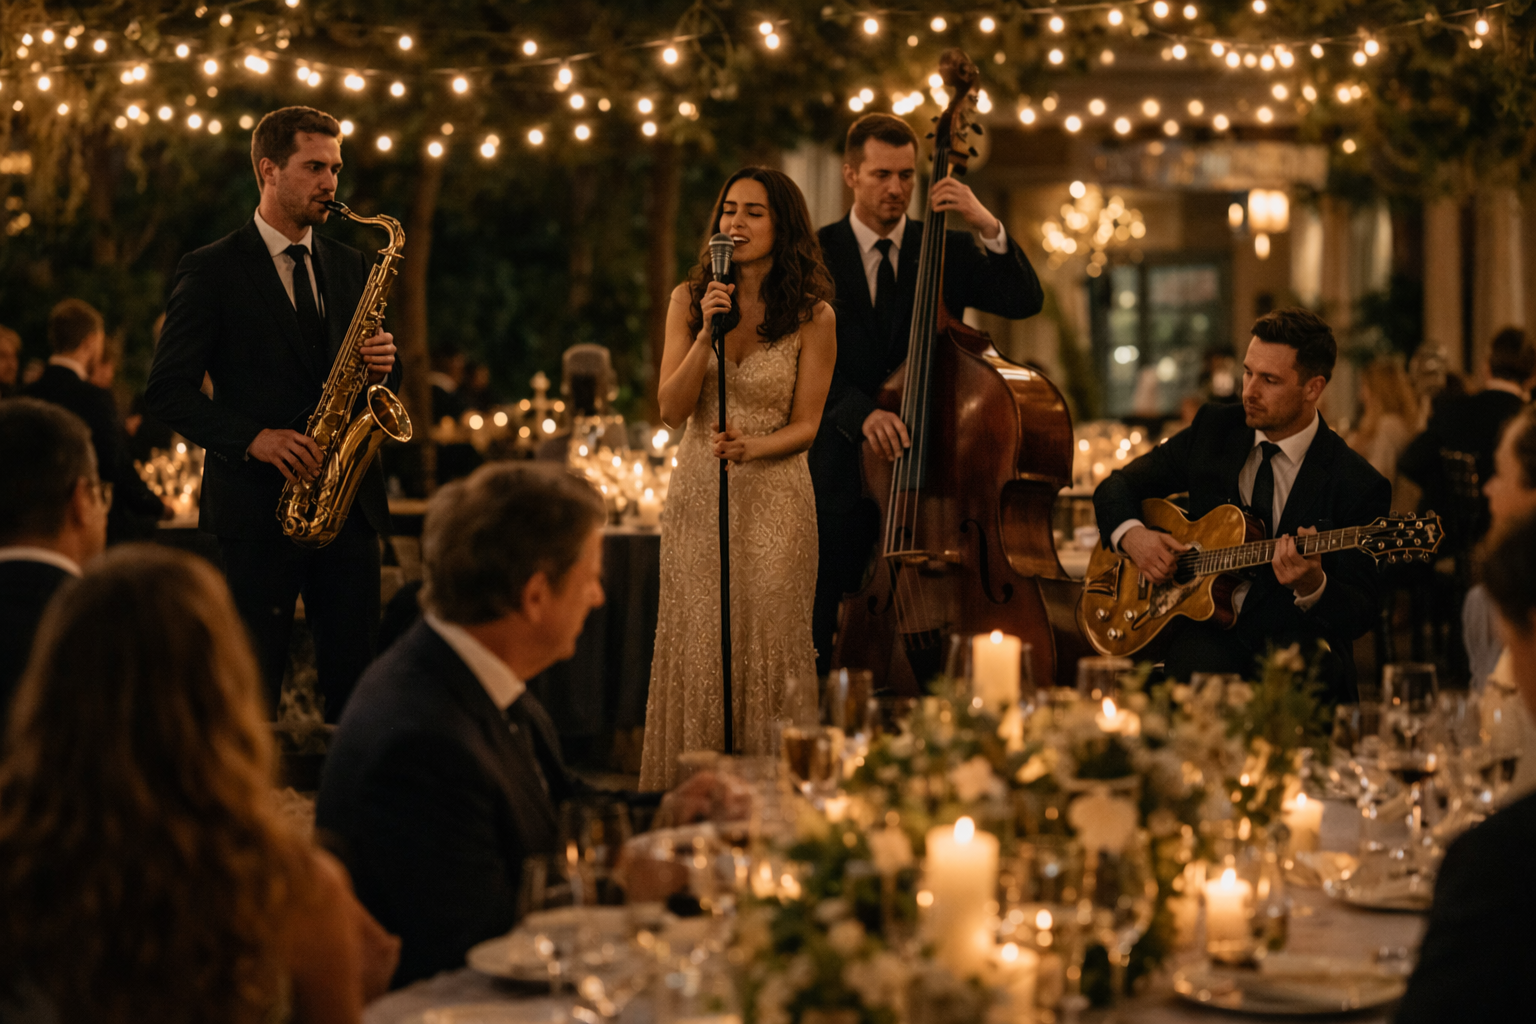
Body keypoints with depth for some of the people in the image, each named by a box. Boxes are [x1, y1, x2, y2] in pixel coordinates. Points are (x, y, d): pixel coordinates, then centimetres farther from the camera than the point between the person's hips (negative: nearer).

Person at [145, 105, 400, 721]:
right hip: (256, 508, -4)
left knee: (354, 681, 3)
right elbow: (167, 391, -5)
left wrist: (381, 366, -3)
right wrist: (253, 438, -17)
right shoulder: (211, 272, -1)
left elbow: (381, 385, 21)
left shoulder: (351, 269, 16)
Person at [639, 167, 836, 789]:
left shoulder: (812, 316, -3)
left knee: (767, 644, 0)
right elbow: (671, 410, -3)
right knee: (696, 647, 3)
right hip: (697, 497, 2)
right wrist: (708, 332, -15)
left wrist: (751, 447, -20)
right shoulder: (689, 301, 3)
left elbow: (805, 426, 0)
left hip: (775, 500, -2)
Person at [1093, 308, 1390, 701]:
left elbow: (1362, 610, -6)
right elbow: (1118, 486, 18)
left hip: (1295, 638, -2)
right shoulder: (1213, 429, 8)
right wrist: (1130, 534, -5)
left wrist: (1312, 587, -28)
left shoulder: (1358, 485, -4)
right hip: (1206, 632, 2)